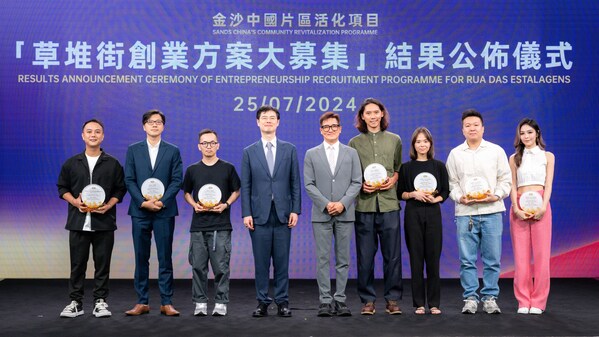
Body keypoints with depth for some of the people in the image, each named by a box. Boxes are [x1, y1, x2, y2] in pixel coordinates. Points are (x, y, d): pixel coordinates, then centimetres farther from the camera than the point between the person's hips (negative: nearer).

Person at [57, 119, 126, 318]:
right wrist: (75, 201, -6)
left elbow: (120, 189, 6)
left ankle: (100, 301, 12)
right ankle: (75, 302, 14)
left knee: (102, 263, 3)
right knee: (77, 263, 5)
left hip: (104, 222, -1)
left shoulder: (113, 164, 6)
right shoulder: (71, 163, 9)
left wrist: (109, 205, -10)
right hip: (78, 221, 1)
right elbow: (62, 187, 12)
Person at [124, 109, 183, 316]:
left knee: (165, 258, 2)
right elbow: (129, 180, 2)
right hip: (140, 211, 1)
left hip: (164, 211, -1)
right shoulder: (133, 150, 8)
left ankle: (166, 303, 7)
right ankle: (142, 303, 12)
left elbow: (177, 180, 0)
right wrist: (143, 202, -11)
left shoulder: (173, 151, 7)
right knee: (141, 258, 5)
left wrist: (162, 201, -13)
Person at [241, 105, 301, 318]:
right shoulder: (249, 152, 7)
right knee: (261, 262, 4)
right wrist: (246, 213, -4)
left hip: (282, 214, 0)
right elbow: (245, 186, 4)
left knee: (282, 261, 4)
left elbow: (295, 183, 6)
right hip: (259, 215, 0)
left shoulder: (289, 150, 8)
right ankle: (262, 302, 13)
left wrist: (295, 210, -1)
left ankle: (282, 302, 13)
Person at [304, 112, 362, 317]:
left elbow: (357, 182, 3)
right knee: (323, 259, 0)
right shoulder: (311, 154, 7)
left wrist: (343, 203, -11)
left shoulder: (351, 153, 9)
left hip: (345, 214, 1)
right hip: (321, 214, -1)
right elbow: (309, 184, 1)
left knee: (343, 259, 4)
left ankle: (340, 300, 11)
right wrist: (326, 204, -11)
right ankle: (325, 301, 6)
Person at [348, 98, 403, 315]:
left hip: (389, 204, 1)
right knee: (365, 255, 2)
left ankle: (392, 299, 11)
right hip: (364, 205, 0)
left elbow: (399, 167, 17)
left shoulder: (394, 140, 12)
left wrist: (393, 180, -3)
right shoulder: (355, 142, 9)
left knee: (392, 254, 1)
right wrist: (361, 185, -8)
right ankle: (367, 300, 12)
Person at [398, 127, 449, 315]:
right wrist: (414, 194, -12)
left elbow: (445, 192, 7)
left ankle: (434, 303, 9)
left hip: (433, 213, 1)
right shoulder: (406, 167, 6)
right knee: (416, 259, 1)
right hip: (413, 214, 0)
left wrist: (435, 199, -12)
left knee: (433, 258, 0)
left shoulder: (439, 166, 8)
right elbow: (400, 193, 6)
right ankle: (418, 303, 8)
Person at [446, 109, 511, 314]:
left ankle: (490, 298, 12)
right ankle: (470, 298, 10)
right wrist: (460, 197, -7)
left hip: (491, 212, 0)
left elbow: (506, 180, 8)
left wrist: (496, 196, -8)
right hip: (465, 213, 0)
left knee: (492, 259, 1)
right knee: (467, 259, 1)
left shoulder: (496, 151, 9)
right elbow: (451, 182, 11)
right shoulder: (455, 154, 12)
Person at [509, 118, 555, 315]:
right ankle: (523, 301, 5)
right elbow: (512, 186, 7)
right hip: (519, 207, 1)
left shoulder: (547, 156, 12)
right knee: (521, 256, -1)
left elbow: (548, 185, 3)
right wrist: (516, 209, -9)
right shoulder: (514, 158, 13)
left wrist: (543, 207, -12)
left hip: (540, 206, -1)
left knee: (541, 254, -3)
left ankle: (538, 301, 4)